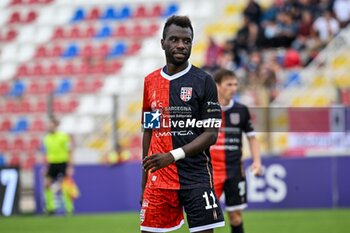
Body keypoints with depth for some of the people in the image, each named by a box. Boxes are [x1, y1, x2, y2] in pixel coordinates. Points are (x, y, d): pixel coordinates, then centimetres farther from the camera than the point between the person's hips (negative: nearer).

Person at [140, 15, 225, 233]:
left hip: (196, 176, -3)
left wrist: (173, 155, -19)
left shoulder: (203, 81, -3)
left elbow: (211, 134, -7)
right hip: (158, 177, 3)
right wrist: (144, 182, 12)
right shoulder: (150, 82, 10)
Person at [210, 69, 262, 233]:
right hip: (210, 169, -2)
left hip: (234, 170, 2)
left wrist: (257, 161, 1)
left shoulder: (241, 110, 4)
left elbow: (251, 137, 13)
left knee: (235, 215, 7)